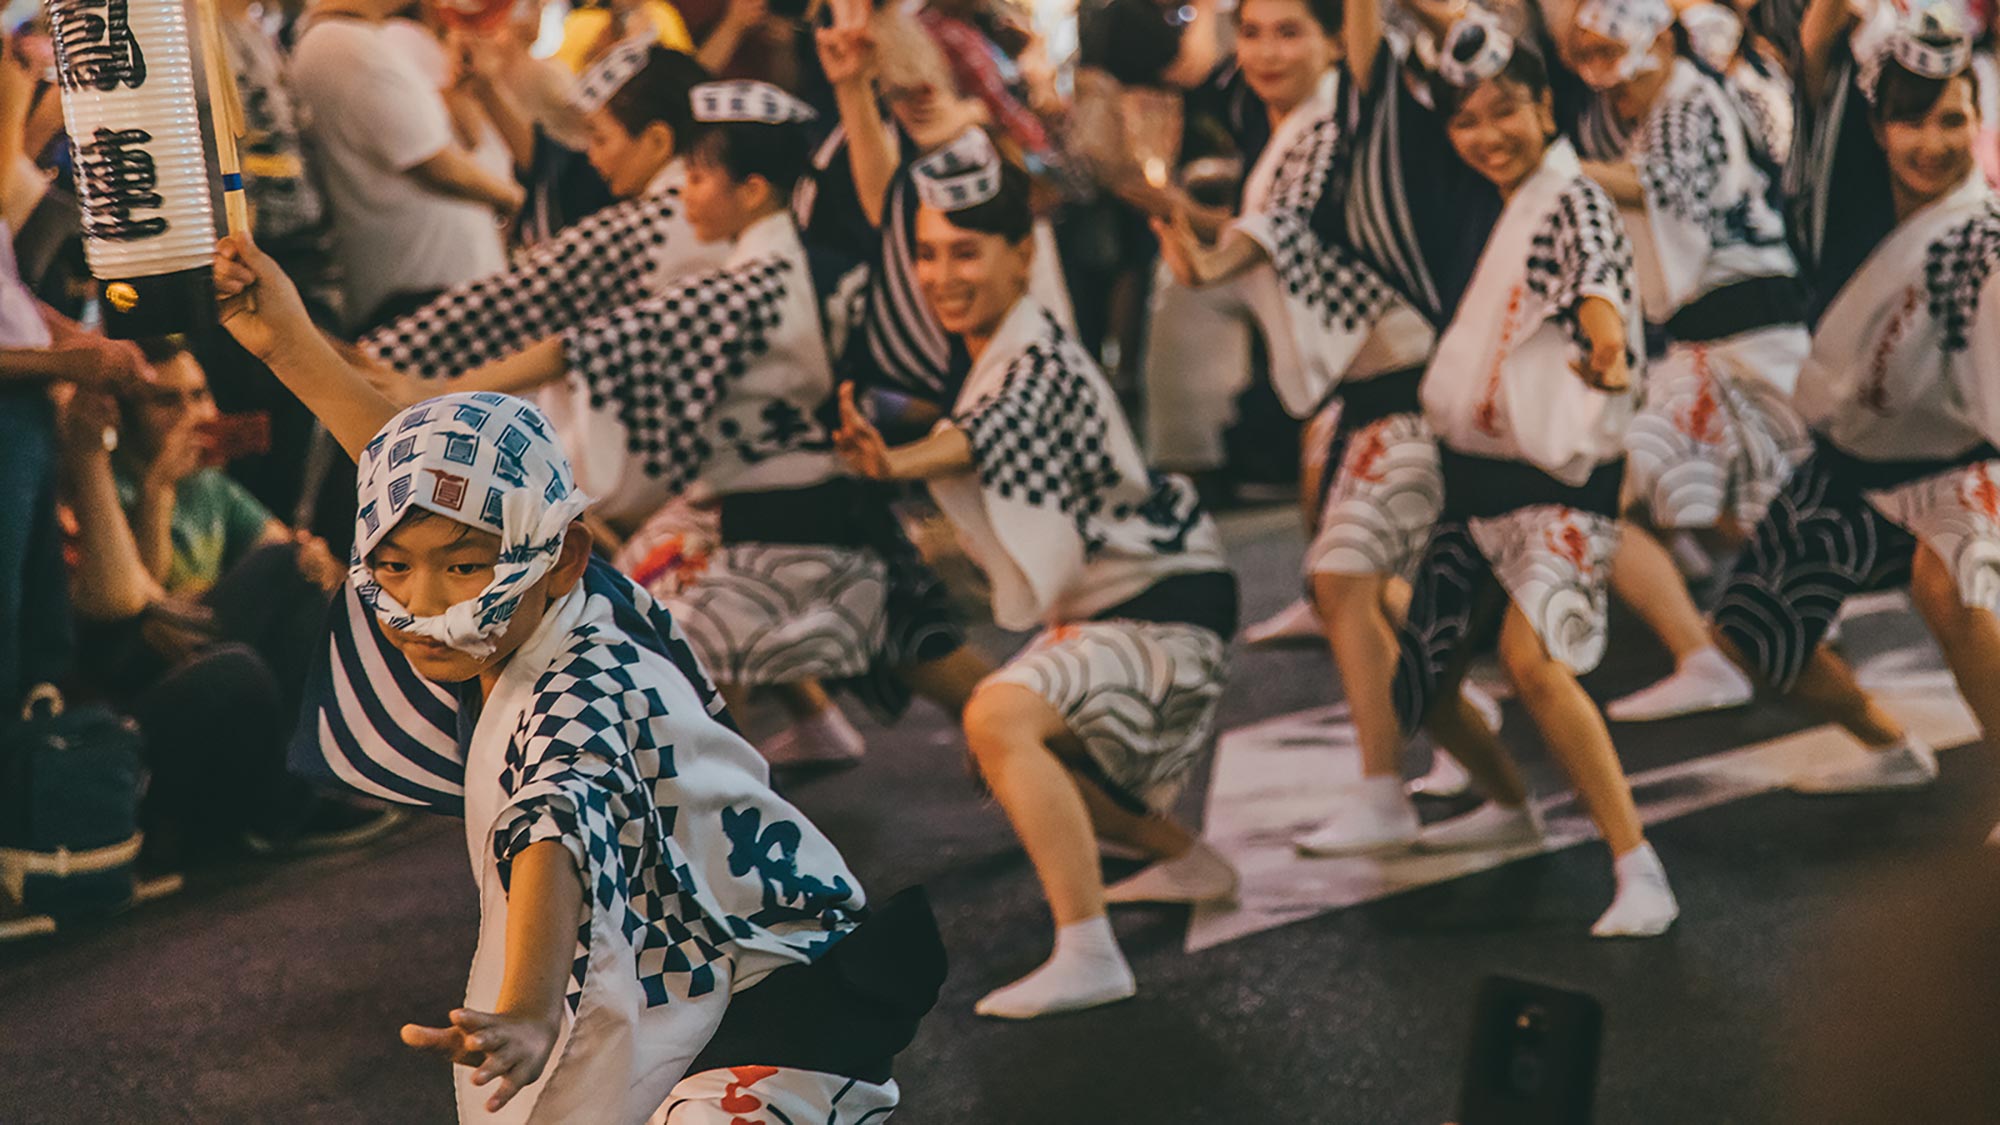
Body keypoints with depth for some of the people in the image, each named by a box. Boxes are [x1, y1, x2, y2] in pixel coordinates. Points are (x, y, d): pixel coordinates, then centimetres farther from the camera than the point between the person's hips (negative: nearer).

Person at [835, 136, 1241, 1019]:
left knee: (1001, 717, -32)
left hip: (1168, 608, -11)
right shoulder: (993, 357, 8)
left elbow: (988, 434, -44)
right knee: (999, 743, 27)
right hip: (1103, 605, 11)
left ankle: (1087, 957, -34)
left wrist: (896, 463, -62)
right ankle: (1190, 863, 40)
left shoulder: (1040, 361, -23)